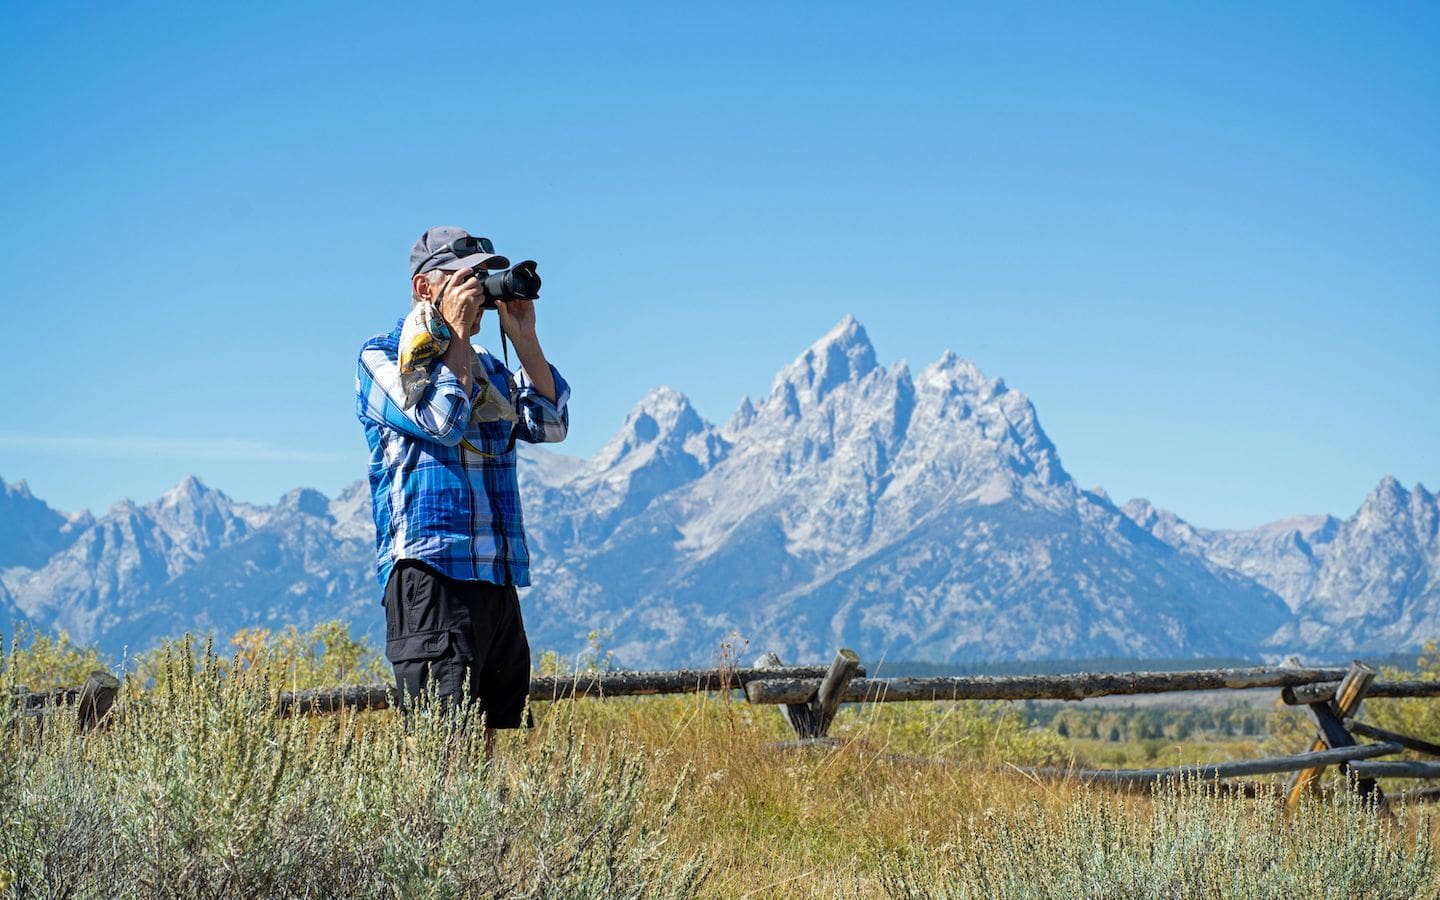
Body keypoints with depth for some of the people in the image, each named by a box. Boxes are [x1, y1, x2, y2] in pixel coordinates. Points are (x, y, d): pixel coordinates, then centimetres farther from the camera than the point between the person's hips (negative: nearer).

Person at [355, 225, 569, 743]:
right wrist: (456, 333, -3)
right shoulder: (382, 356, 3)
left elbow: (550, 424, 10)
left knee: (484, 739, 7)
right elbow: (440, 421, -12)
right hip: (431, 572, -7)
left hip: (499, 580, 7)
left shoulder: (490, 369, 22)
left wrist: (523, 339, 6)